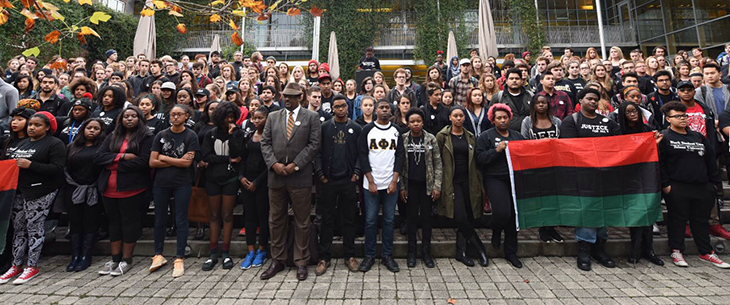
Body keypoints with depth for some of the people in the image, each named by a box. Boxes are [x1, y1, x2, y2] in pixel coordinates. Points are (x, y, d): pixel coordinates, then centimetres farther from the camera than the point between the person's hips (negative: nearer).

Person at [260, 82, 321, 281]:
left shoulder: (311, 117, 3)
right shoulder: (273, 117, 13)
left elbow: (314, 144, -5)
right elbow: (265, 143, 8)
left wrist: (295, 164, -12)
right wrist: (274, 164, -8)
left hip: (300, 176, -3)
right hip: (276, 176, 4)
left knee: (302, 222, 5)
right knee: (276, 220, 12)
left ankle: (301, 262, 20)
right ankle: (277, 261, 27)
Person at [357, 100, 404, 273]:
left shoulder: (396, 131, 8)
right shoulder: (367, 130, 2)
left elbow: (400, 156, 4)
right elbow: (363, 156, -2)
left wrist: (394, 181, -6)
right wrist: (371, 181, -8)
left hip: (391, 184, 2)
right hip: (371, 184, -1)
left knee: (389, 220, 7)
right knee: (370, 220, 3)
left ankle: (387, 256, 20)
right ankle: (369, 256, 17)